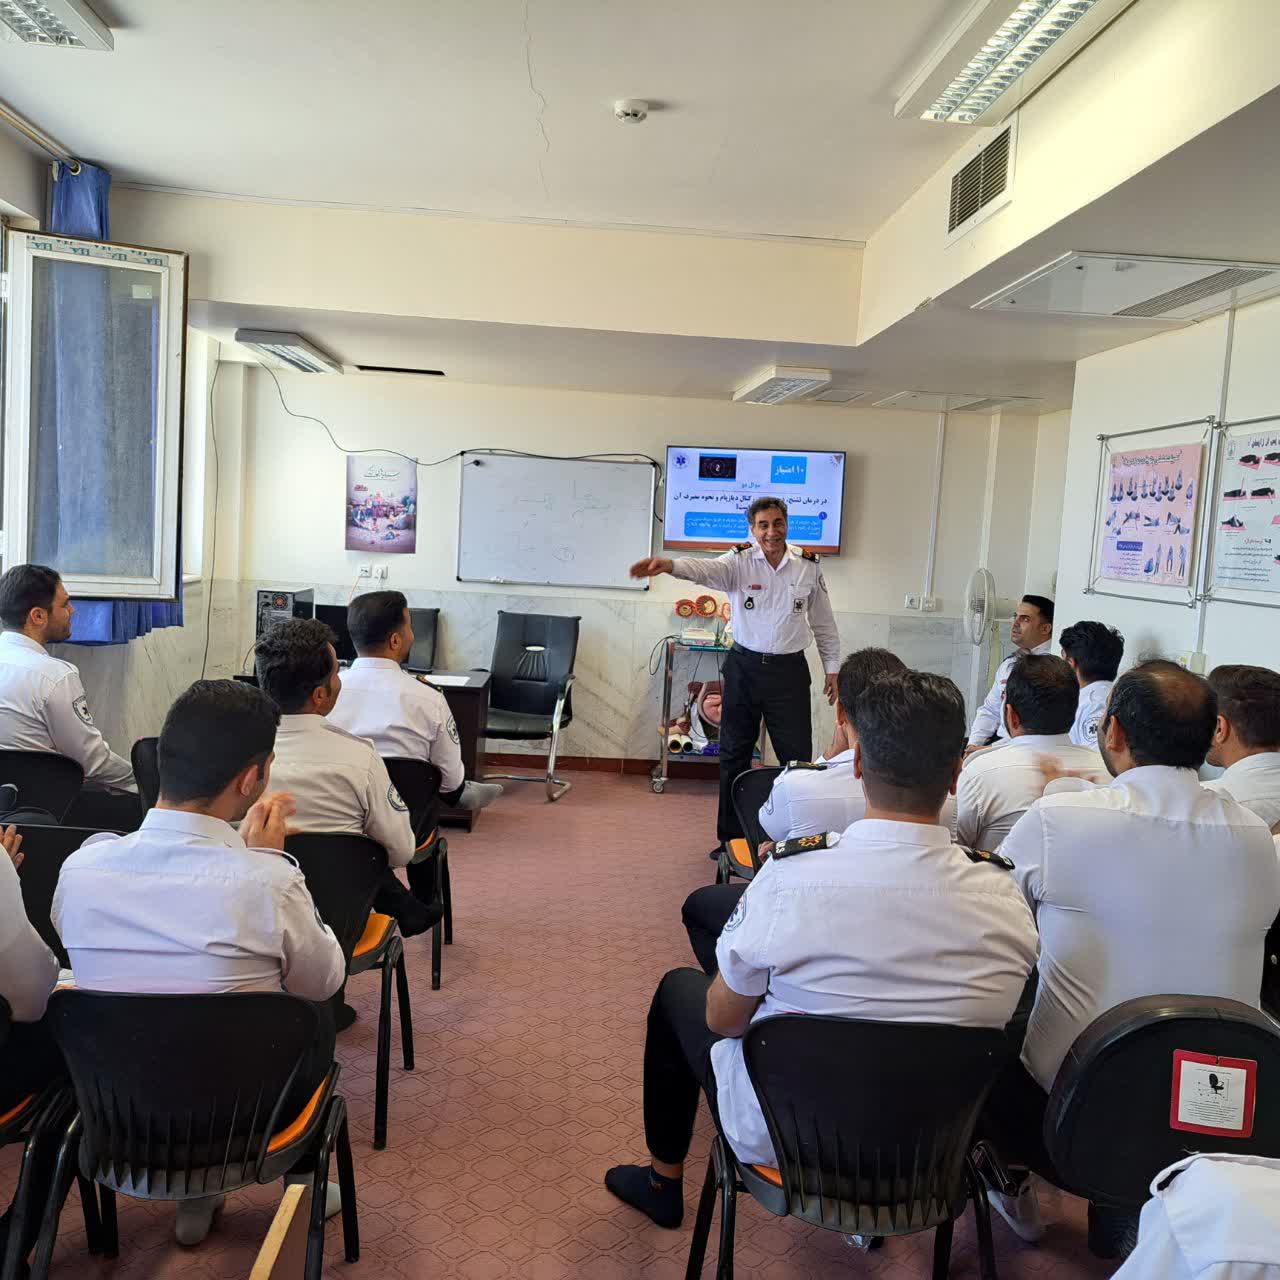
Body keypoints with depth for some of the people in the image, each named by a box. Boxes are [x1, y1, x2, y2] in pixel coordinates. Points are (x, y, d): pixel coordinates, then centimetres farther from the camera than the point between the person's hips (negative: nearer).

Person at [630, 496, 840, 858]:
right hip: (744, 666, 0)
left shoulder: (808, 566, 0)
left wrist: (832, 668, 12)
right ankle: (731, 838, 23)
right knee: (734, 754, 9)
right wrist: (669, 565, -51)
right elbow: (706, 569, -30)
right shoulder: (739, 562, -8)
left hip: (789, 670, 0)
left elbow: (824, 622, 10)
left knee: (798, 756, 3)